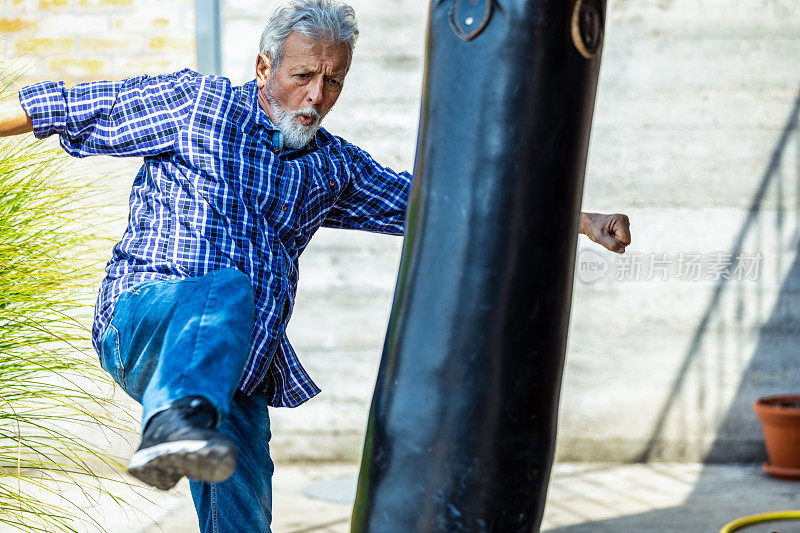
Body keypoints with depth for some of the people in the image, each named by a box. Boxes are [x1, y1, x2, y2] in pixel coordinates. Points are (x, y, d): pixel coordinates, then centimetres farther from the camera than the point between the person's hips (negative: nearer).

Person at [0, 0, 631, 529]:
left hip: (241, 383, 5)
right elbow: (69, 108, 10)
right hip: (142, 319, -5)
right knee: (226, 288, -36)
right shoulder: (195, 103, 5)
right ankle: (173, 429, -62)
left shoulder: (333, 168, 19)